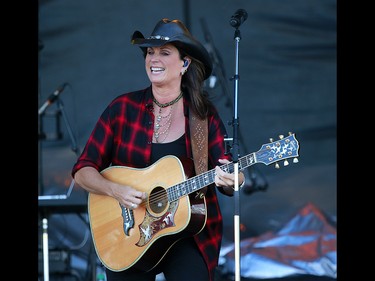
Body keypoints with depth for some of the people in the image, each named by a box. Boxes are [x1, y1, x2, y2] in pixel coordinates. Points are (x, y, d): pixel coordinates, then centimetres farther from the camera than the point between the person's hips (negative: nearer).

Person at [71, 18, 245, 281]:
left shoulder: (205, 114, -1)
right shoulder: (123, 108, -1)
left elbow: (231, 179, -2)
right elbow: (83, 170, 0)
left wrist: (230, 180, -25)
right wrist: (116, 190, -17)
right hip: (130, 232, 1)